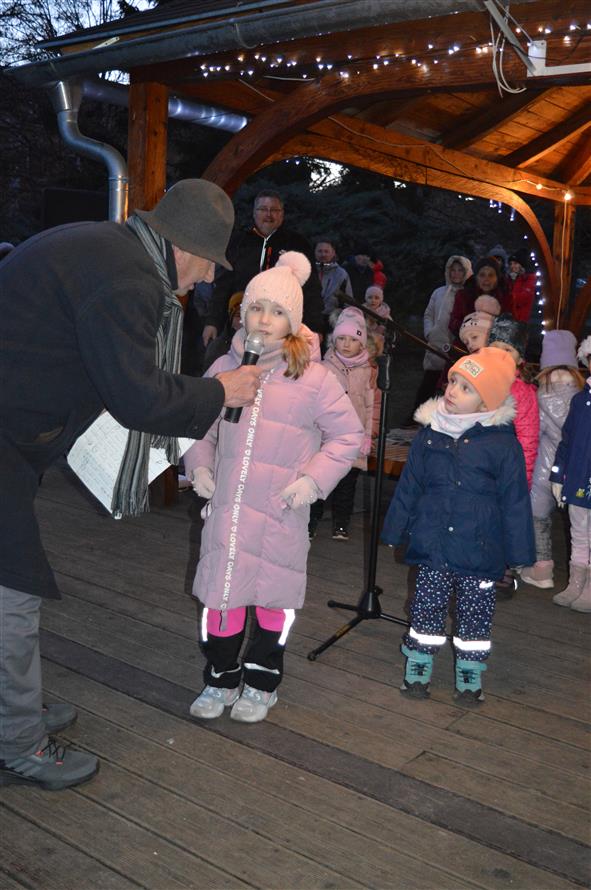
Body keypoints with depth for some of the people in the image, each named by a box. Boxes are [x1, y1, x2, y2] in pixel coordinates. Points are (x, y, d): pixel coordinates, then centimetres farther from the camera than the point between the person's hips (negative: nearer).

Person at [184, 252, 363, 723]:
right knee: (221, 588, 9)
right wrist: (199, 465, 0)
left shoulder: (314, 377, -7)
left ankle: (261, 683, 28)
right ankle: (222, 679, 28)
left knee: (273, 594, 9)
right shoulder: (224, 369, 3)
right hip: (226, 506, 3)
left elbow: (348, 435, -1)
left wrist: (313, 479, -10)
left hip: (282, 512, -2)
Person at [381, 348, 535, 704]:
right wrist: (395, 530, 12)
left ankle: (470, 674, 29)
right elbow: (409, 486, 8)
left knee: (475, 614, 11)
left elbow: (515, 501, -5)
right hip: (432, 546, 3)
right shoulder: (430, 434, -1)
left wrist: (519, 552, -3)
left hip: (480, 552, -2)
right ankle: (418, 668, 28)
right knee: (427, 608, 12)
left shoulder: (503, 443, -11)